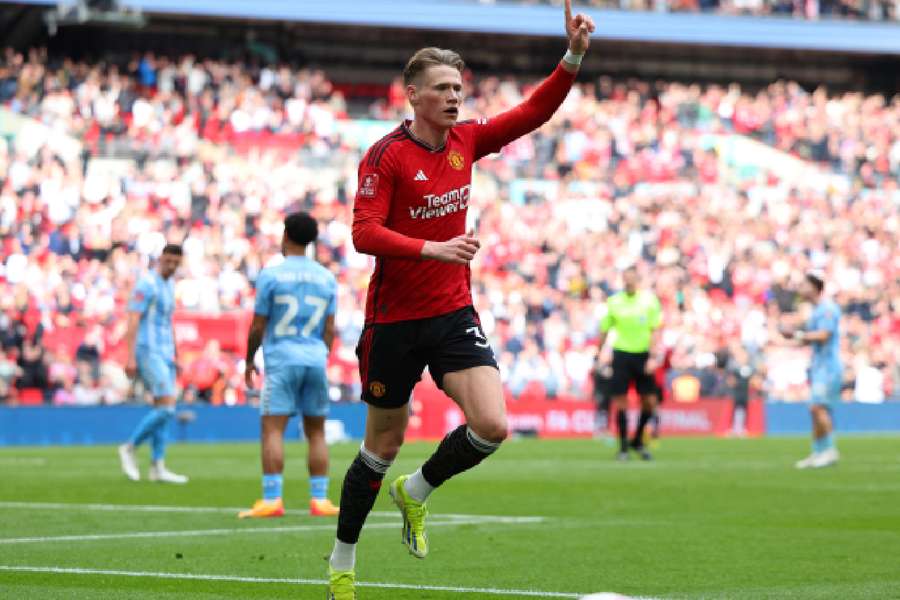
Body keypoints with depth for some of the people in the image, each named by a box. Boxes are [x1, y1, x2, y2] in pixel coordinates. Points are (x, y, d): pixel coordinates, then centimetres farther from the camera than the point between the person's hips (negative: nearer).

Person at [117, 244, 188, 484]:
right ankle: (130, 448, -3)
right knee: (166, 408, -16)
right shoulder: (147, 284, -12)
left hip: (165, 354, 9)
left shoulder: (169, 284, 16)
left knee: (162, 410, 6)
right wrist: (130, 358, -24)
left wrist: (175, 357, 25)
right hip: (149, 353, -9)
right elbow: (133, 321, -17)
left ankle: (157, 467, 7)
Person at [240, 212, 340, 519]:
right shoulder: (327, 278, 9)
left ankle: (272, 499, -12)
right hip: (315, 360, 4)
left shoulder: (271, 275, -3)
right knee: (316, 432, 9)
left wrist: (249, 361, 11)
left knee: (272, 429, -5)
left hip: (281, 359, -4)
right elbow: (330, 329, 10)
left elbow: (258, 326, -2)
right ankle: (319, 499, 6)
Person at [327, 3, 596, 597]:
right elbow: (364, 234, -21)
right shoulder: (386, 156, -13)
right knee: (384, 446, 5)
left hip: (454, 314, 5)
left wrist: (574, 56, -7)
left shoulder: (466, 141, 4)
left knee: (491, 426, -14)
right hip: (394, 320, -5)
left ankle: (416, 492, 14)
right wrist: (434, 248, -31)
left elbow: (534, 112, 6)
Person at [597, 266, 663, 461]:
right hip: (621, 353, -1)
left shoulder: (649, 300, -1)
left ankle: (638, 441, 22)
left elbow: (654, 331, -3)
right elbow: (604, 331, 9)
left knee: (650, 401, 1)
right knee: (621, 402, -5)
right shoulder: (614, 302, 1)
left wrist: (653, 358, -12)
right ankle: (623, 447, 5)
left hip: (643, 355, 1)